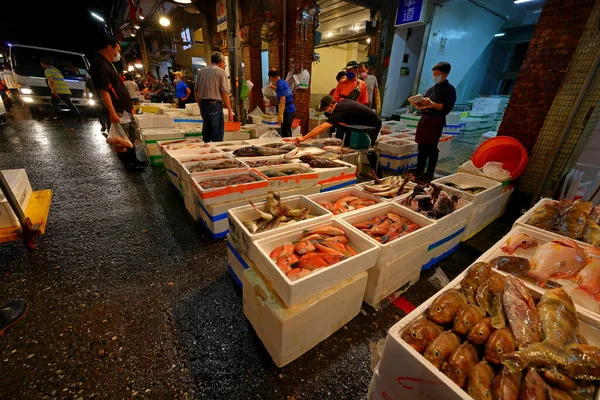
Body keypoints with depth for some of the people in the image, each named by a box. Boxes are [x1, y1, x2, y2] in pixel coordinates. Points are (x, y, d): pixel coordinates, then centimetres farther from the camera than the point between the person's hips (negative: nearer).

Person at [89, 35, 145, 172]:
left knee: (132, 137, 17)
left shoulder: (107, 63, 17)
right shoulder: (99, 64, -14)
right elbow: (103, 91, -21)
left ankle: (134, 160, 28)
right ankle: (129, 165, 7)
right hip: (117, 111, -10)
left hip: (124, 109, 10)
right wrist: (112, 113, -26)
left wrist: (130, 105, 21)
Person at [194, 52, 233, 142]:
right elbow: (224, 92, -10)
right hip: (215, 104, -6)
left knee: (206, 132, 16)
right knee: (218, 135, -2)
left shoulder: (201, 71, 14)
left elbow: (196, 90, 14)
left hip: (203, 104, 6)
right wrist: (230, 110, -7)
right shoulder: (221, 71, -2)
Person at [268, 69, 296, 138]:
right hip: (291, 109, 10)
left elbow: (282, 100, -21)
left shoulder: (280, 84, -13)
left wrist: (280, 115, -23)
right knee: (287, 131, 17)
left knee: (285, 133, -5)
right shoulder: (283, 82, 14)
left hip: (287, 111, -10)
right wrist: (275, 88, 34)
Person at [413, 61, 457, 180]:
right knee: (421, 146, 6)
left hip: (436, 121, -6)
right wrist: (418, 104, -2)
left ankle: (429, 174, -1)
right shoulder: (431, 89, 19)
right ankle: (419, 171, 14)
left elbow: (447, 107, -13)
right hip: (424, 119, 7)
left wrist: (431, 104, -21)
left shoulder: (449, 89, -1)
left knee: (431, 148, -6)